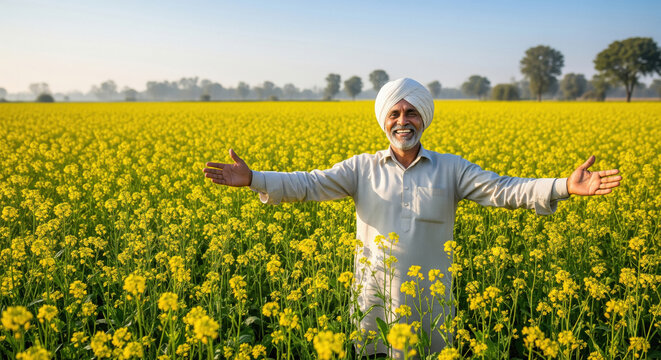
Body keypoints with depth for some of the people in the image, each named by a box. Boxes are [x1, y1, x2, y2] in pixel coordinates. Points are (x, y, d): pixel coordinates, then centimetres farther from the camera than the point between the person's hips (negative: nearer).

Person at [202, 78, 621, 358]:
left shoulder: (451, 169, 2)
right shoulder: (363, 168, 3)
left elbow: (503, 190, -6)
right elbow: (310, 184, -3)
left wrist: (563, 187, -20)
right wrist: (254, 179, -16)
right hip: (374, 302, 1)